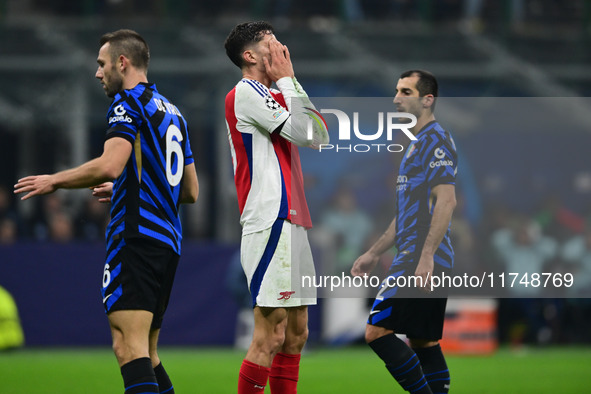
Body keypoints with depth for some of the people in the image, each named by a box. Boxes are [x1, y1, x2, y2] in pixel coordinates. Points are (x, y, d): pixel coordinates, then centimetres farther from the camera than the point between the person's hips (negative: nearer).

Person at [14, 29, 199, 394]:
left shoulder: (129, 102, -5)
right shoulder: (172, 111, 22)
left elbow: (110, 165, -21)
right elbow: (191, 191, 27)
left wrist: (54, 180, -7)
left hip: (138, 236, -9)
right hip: (169, 243, 9)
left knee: (129, 347, -18)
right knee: (147, 354, 14)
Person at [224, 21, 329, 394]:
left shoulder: (267, 94, 21)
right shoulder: (246, 92, -8)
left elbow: (320, 136, 16)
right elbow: (308, 134, -14)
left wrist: (288, 82, 14)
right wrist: (287, 79, -3)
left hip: (291, 223, 10)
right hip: (271, 224, -10)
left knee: (296, 332, 10)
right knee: (271, 335, -13)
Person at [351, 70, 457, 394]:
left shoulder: (436, 140, -9)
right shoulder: (417, 144, 22)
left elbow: (446, 200, -20)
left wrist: (426, 257, -26)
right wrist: (373, 254, 29)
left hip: (421, 260, -10)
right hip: (417, 262, 10)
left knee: (377, 331, -14)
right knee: (423, 342, 9)